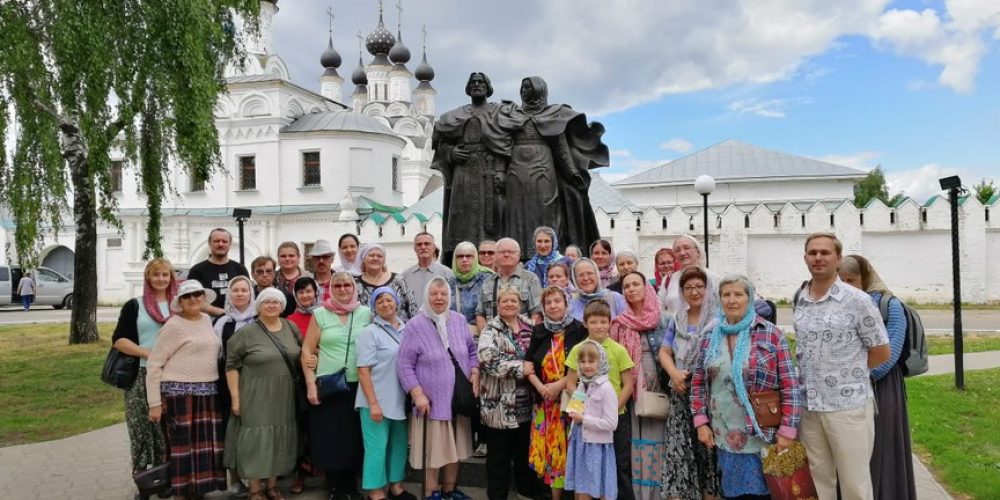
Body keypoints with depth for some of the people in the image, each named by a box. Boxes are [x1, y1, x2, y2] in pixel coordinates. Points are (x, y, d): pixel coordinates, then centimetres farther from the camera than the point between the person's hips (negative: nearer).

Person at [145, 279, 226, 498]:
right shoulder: (174, 325, -8)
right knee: (182, 446, -1)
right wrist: (154, 402, -11)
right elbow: (153, 364, -8)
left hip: (207, 394, 6)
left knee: (205, 445, 9)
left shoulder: (207, 320, 12)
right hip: (179, 393, -6)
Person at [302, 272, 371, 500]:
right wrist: (310, 384, -6)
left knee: (354, 436, 8)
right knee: (329, 437, 4)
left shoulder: (366, 313, 3)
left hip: (358, 385, 1)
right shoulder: (320, 314, 0)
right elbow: (306, 351, 0)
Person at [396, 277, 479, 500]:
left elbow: (472, 351, 13)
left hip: (459, 397, 5)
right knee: (433, 449, 6)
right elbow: (405, 365, -11)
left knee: (456, 446, 18)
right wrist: (418, 394, -17)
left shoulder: (459, 320, 3)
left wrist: (475, 374, -3)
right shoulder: (415, 326, -11)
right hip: (432, 400, -5)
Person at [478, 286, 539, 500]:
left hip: (525, 403, 5)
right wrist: (520, 367, -22)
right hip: (499, 403, -5)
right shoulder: (491, 330, -8)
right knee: (499, 454, 6)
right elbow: (487, 360, -23)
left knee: (525, 449, 18)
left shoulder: (529, 326, 9)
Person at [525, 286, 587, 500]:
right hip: (545, 401, 4)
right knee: (550, 448, 6)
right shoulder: (538, 332, 8)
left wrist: (559, 385, -14)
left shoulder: (578, 330, -5)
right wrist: (541, 387, -7)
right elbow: (529, 365, 8)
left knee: (569, 448, -3)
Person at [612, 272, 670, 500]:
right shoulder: (619, 324, 6)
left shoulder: (664, 320, 0)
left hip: (658, 391, -2)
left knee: (657, 442, 0)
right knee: (635, 443, 5)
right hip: (630, 393, 2)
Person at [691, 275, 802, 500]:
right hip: (724, 437, 3)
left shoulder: (770, 334, -6)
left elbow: (790, 385, -8)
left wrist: (787, 430, -12)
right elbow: (698, 382, 10)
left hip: (762, 436, -3)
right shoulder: (711, 337, 6)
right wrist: (701, 422, 2)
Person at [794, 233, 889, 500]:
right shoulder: (798, 302, 5)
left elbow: (881, 352, -2)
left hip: (849, 405, -4)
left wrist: (847, 373, 3)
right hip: (808, 406, 4)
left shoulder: (858, 300, -8)